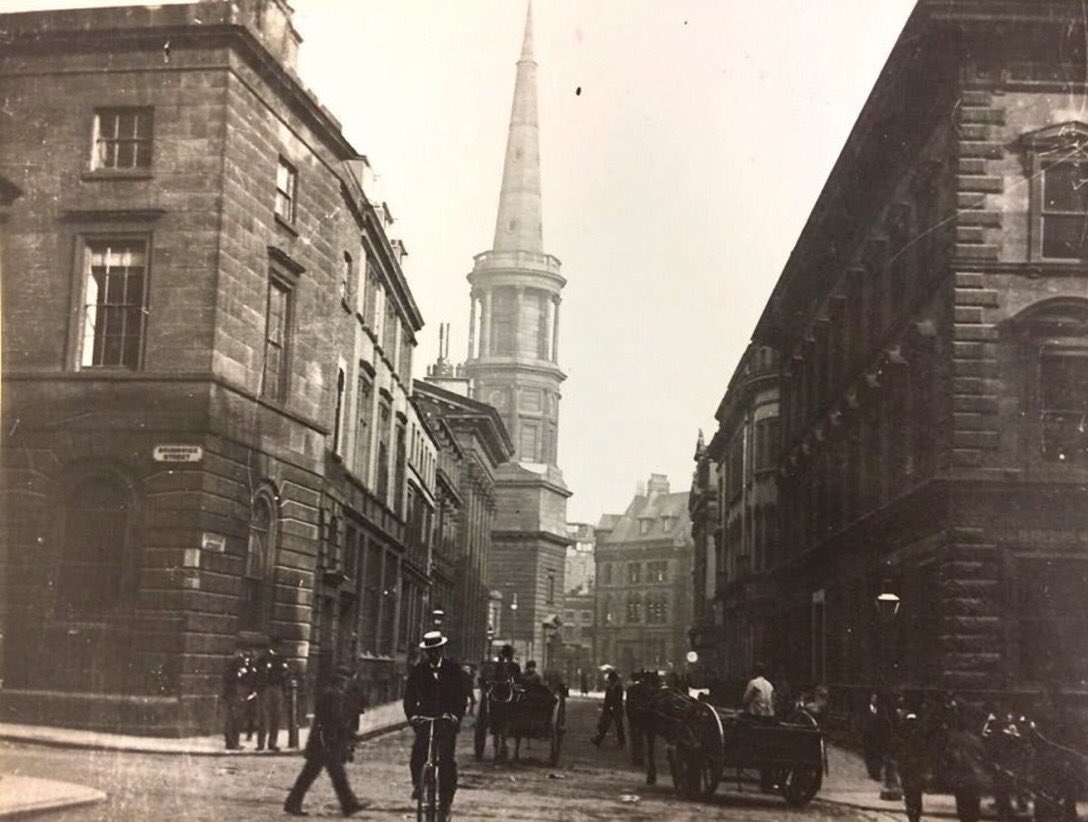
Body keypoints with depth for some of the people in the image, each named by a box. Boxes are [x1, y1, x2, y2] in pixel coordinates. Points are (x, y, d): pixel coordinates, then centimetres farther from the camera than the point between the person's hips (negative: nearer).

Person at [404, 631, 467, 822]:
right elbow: (409, 696, 1)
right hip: (425, 718, 1)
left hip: (448, 720, -1)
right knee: (418, 753, -18)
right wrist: (412, 714, -17)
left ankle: (446, 799, -1)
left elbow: (462, 695, -1)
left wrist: (457, 714, -18)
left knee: (446, 759, -11)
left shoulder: (453, 669, 2)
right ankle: (417, 784, 11)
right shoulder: (418, 671, 5)